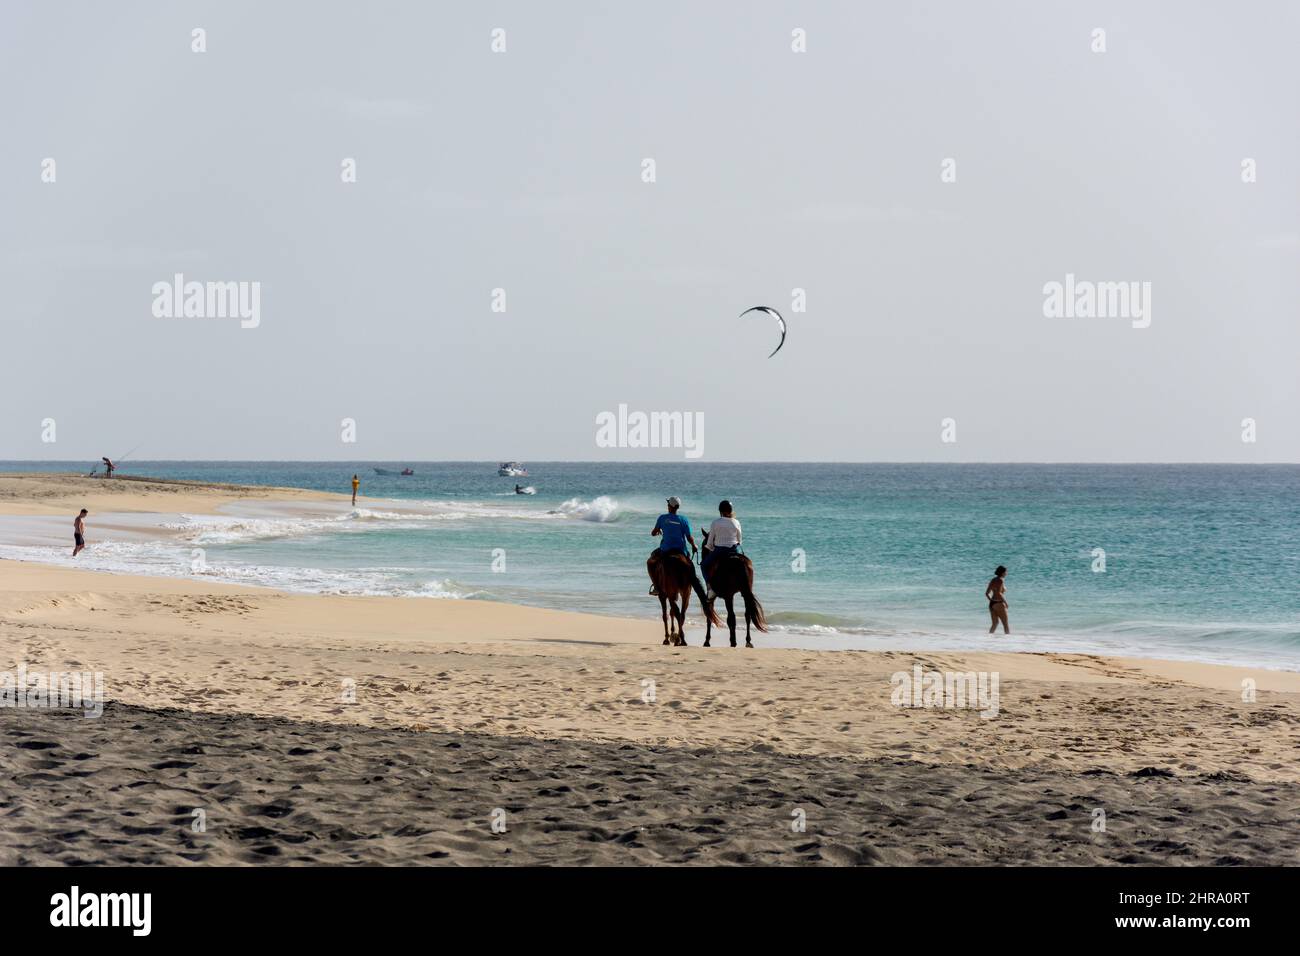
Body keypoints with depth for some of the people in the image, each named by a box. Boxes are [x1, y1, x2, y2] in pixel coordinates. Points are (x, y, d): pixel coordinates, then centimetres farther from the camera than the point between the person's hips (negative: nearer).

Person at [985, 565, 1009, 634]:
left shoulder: (993, 580, 12)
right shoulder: (1001, 580, -12)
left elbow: (987, 593, 13)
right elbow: (998, 593, -23)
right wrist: (1005, 602, -14)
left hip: (992, 603, 8)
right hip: (999, 603, -8)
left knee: (995, 624, 16)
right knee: (1005, 624, 0)